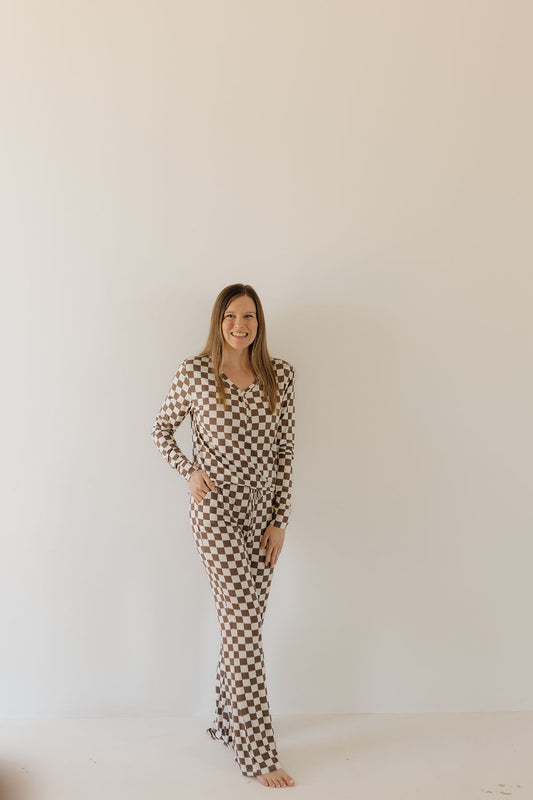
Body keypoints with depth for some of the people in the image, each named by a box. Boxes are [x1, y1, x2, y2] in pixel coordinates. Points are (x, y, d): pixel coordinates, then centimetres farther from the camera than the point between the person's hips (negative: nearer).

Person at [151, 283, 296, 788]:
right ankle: (257, 752, 1)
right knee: (243, 623, -7)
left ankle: (226, 721, 31)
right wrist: (189, 471, -8)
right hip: (216, 507, -4)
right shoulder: (194, 373, -4)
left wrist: (279, 520, 1)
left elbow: (285, 449, 4)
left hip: (262, 508, 4)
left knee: (243, 621, 12)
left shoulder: (279, 375, 4)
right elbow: (161, 430, 8)